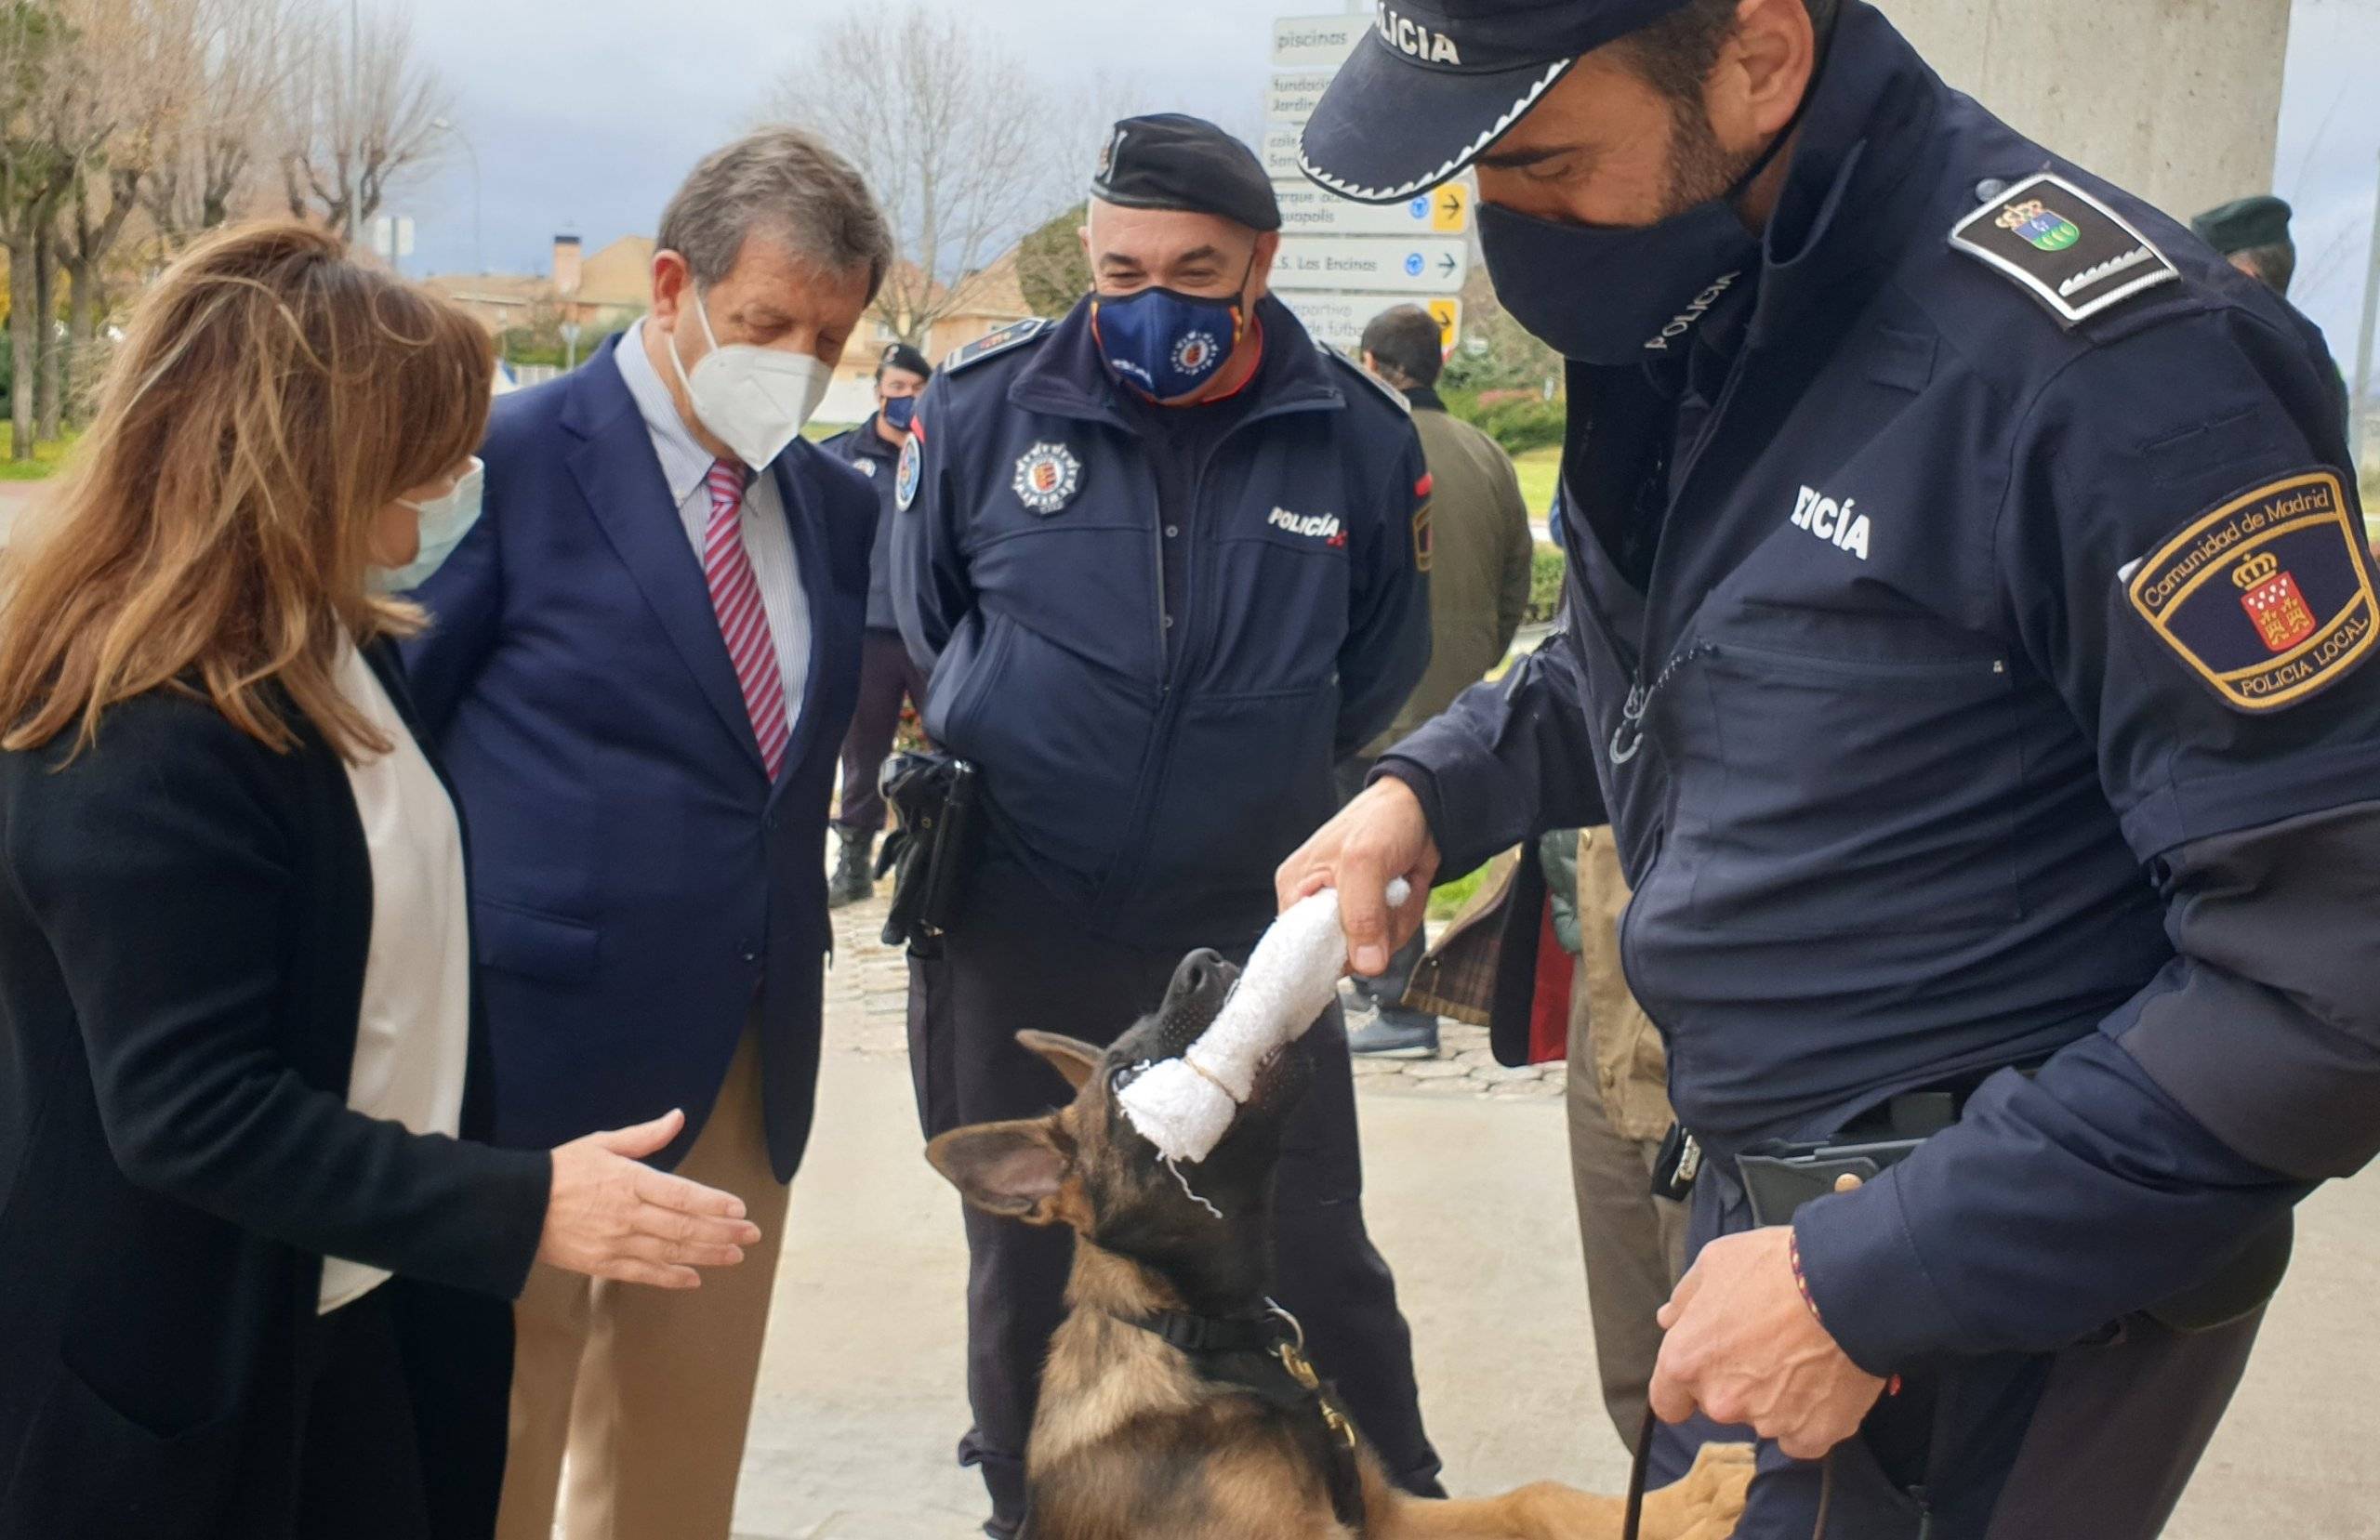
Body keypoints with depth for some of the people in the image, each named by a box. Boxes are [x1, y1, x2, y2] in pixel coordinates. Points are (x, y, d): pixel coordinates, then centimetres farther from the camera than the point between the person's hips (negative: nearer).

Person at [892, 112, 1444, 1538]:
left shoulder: (1358, 436, -7)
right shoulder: (985, 404, -8)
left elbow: (1376, 674, 9)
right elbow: (922, 623, 9)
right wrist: (1002, 768, 10)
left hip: (1248, 929, 0)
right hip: (1012, 934, 1)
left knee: (1319, 1261, 7)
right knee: (1025, 1268, 16)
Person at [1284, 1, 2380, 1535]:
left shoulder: (2099, 358, -25)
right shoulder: (1700, 309, 0)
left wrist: (1873, 1283, -22)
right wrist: (1429, 788, 0)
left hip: (1996, 1308, -7)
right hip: (1758, 1195, 7)